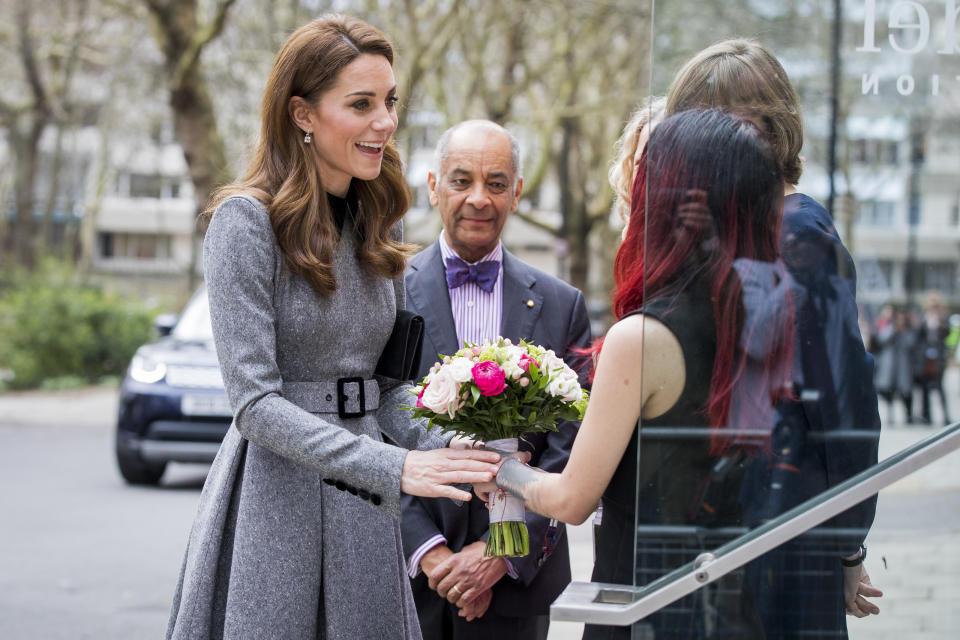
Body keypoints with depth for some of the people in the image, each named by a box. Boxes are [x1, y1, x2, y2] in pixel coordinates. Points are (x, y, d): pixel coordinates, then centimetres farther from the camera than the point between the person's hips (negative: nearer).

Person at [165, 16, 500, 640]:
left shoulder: (377, 221, 10)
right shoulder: (247, 219, -12)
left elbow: (387, 383, 13)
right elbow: (255, 402, -18)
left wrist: (450, 451, -8)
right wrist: (395, 468, -25)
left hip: (365, 513, 6)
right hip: (275, 502, -6)